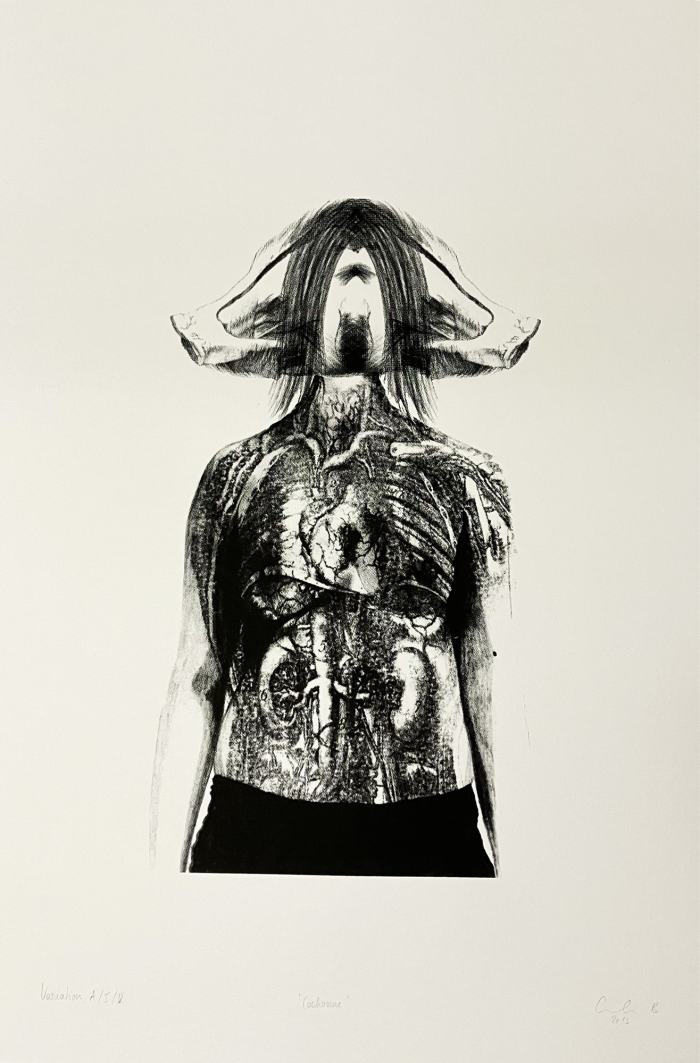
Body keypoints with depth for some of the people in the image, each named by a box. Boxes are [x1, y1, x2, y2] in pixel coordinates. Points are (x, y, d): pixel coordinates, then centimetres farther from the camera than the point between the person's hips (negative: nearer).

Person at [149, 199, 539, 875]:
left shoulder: (465, 480, 2)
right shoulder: (234, 475, 3)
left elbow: (490, 688, 1)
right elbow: (194, 688, 4)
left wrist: (511, 856, -1)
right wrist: (166, 869, 2)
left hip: (429, 833, 0)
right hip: (253, 828, 1)